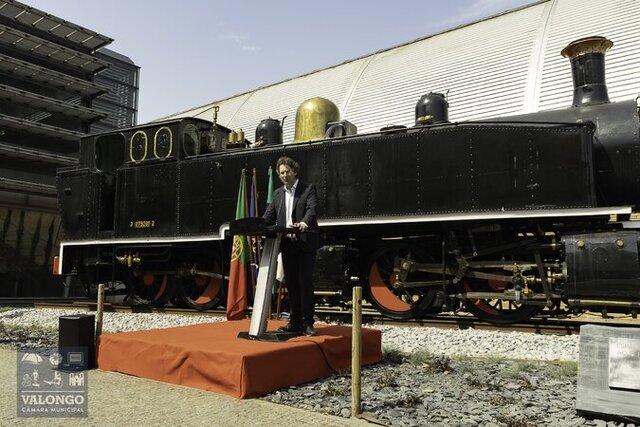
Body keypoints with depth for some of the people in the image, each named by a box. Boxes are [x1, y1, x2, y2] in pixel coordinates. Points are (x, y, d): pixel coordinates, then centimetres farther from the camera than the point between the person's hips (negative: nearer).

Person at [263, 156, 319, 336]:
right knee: (291, 284, 8)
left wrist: (304, 223, -36)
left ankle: (307, 323, 2)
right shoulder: (277, 193, 17)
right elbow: (269, 216, 13)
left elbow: (312, 209, -16)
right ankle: (295, 321, 16)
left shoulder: (308, 189, 0)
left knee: (305, 282, -4)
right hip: (287, 244, 5)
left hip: (305, 243, -5)